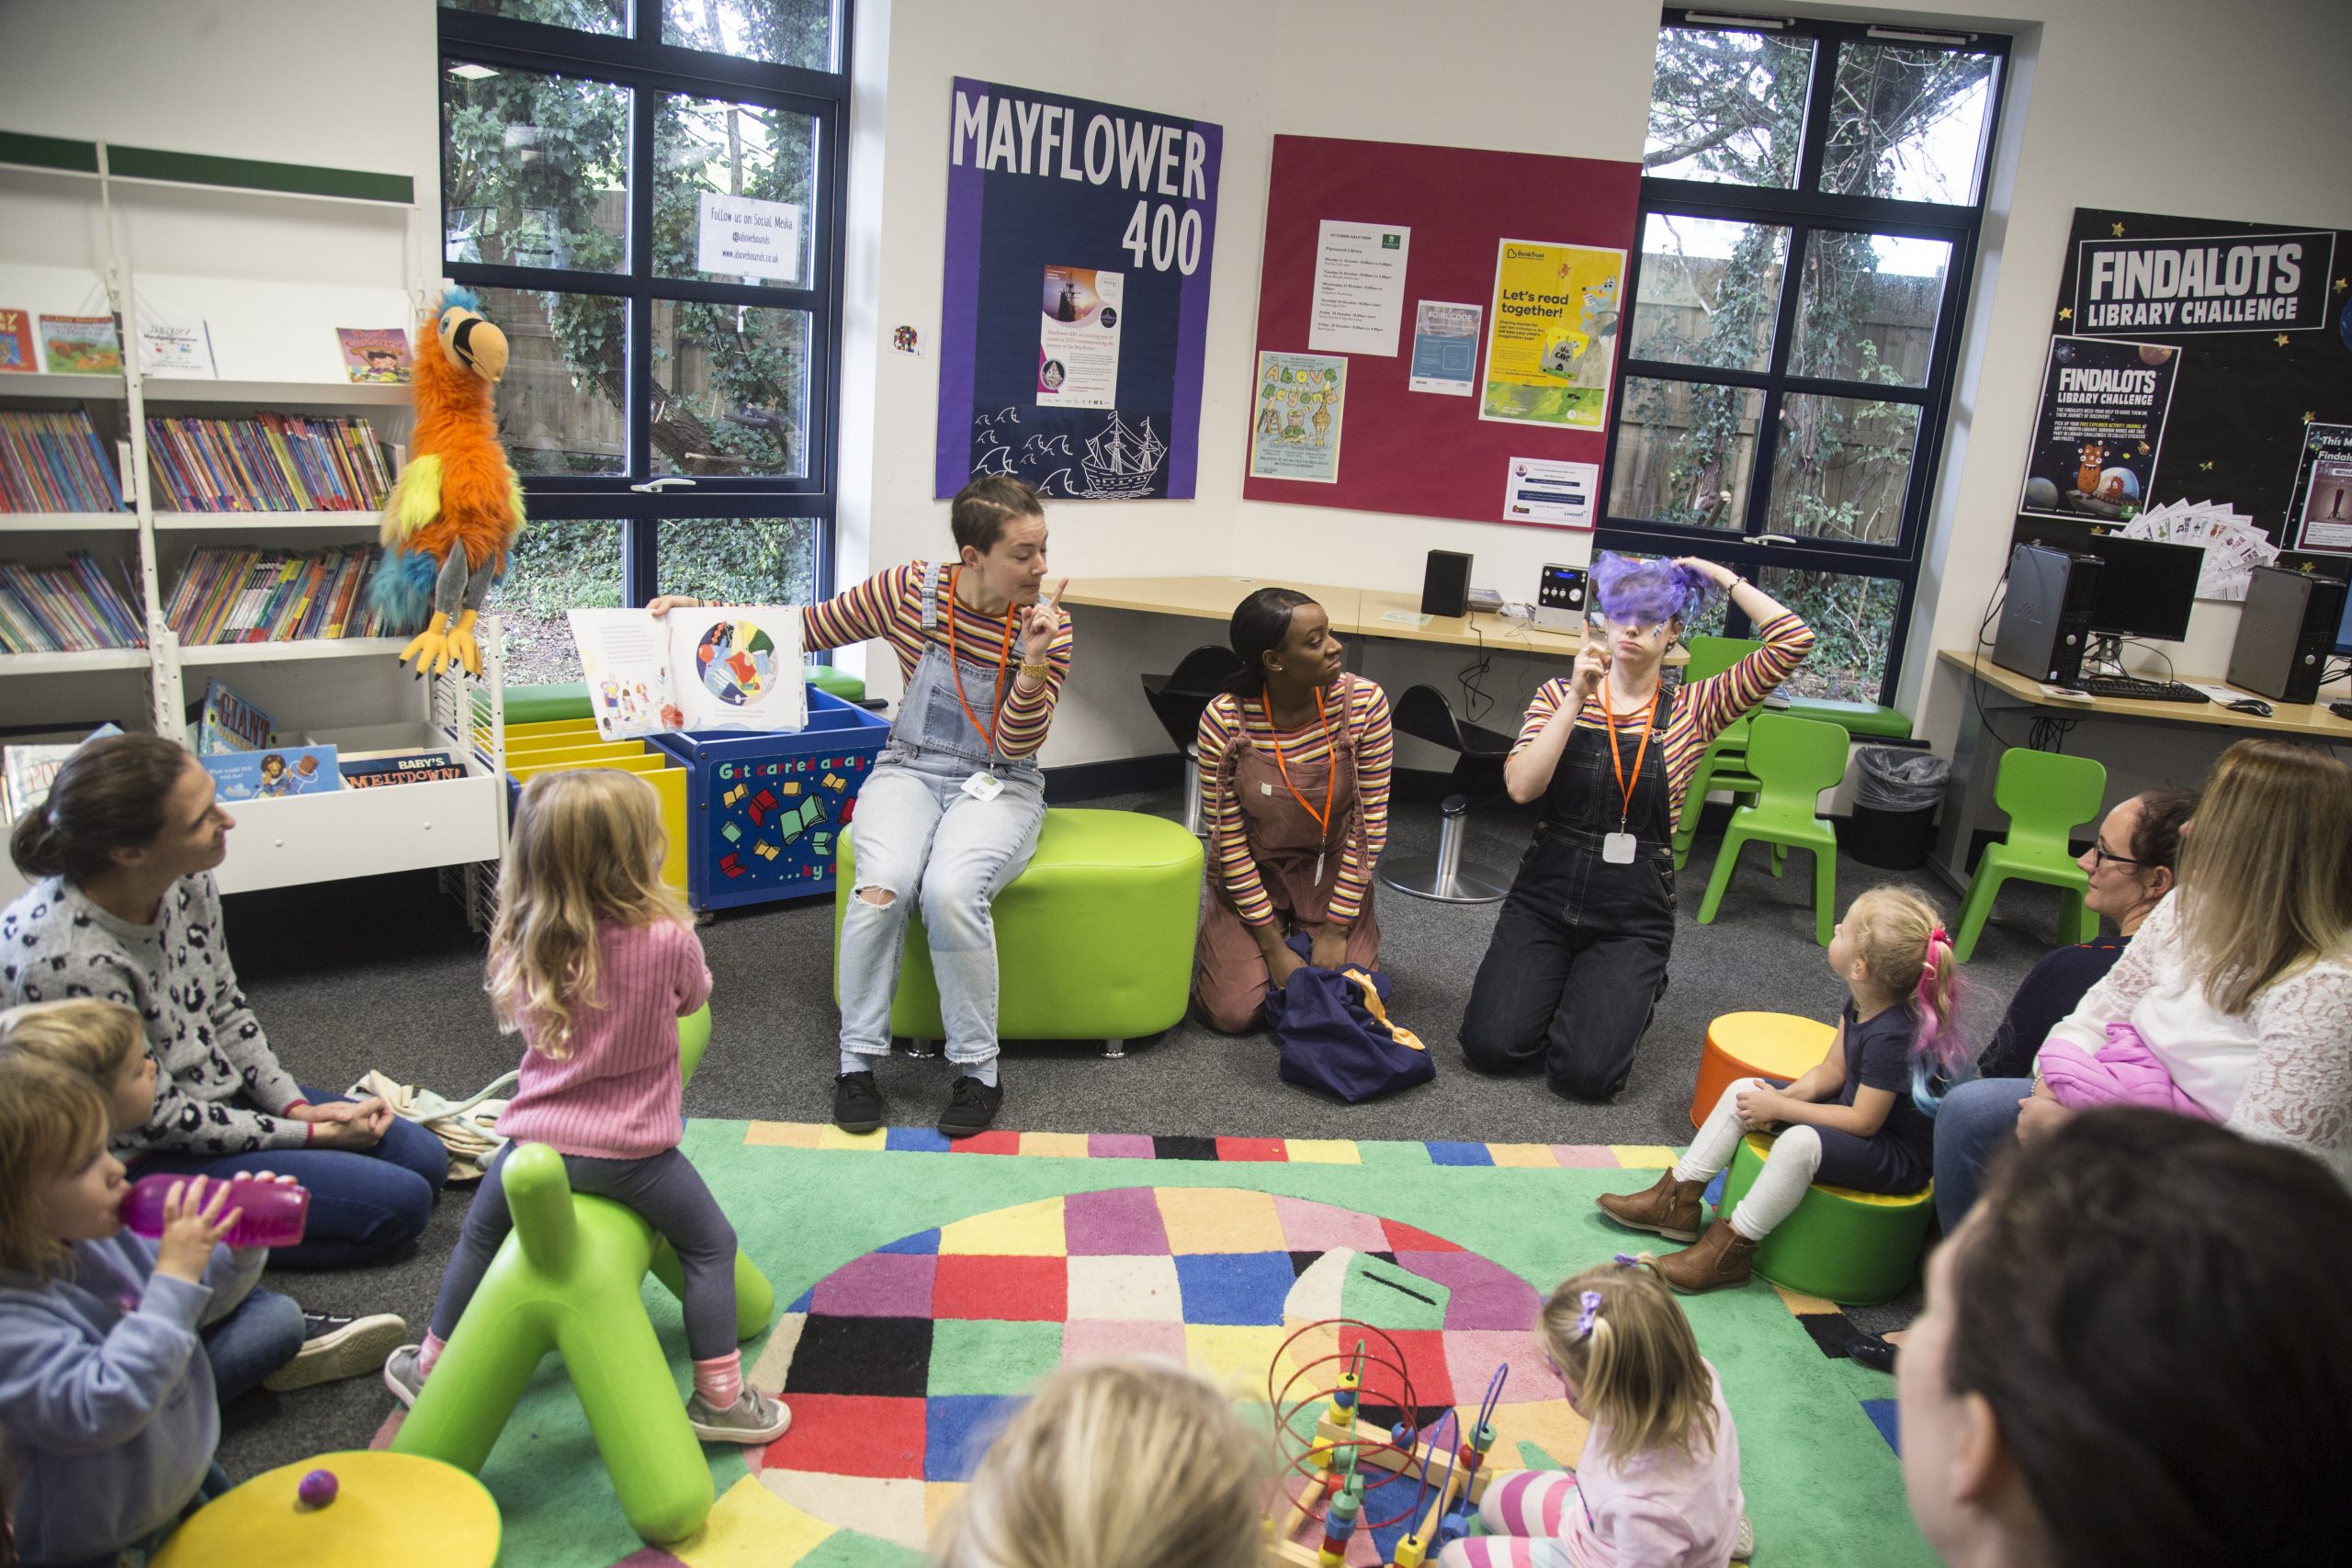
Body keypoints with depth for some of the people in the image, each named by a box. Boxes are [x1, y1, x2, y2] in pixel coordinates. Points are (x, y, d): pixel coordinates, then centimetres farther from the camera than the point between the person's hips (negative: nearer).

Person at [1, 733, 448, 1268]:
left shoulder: (185, 880, -11)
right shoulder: (64, 960, -33)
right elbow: (156, 1118, -21)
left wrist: (294, 1104, -3)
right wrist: (308, 1133, -14)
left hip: (222, 1094, 8)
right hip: (146, 1160, -8)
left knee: (425, 1159, 9)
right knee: (400, 1203, -12)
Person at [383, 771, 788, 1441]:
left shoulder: (524, 943, -7)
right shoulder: (669, 936, -17)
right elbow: (693, 996, 3)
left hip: (538, 1141, 4)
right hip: (631, 1149, -3)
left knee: (479, 1235, 29)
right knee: (710, 1245, 15)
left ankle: (432, 1367, 45)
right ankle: (719, 1395, 13)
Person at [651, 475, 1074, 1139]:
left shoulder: (1047, 625, -6)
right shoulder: (909, 589, -6)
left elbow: (1017, 746, -10)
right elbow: (809, 629, 7)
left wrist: (1033, 663, -27)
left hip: (997, 785, -1)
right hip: (909, 769, 1)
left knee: (951, 890, -33)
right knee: (883, 884, -31)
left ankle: (977, 1070, -16)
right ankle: (858, 1061, -13)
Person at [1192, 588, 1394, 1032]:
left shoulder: (1364, 701, -19)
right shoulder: (1224, 719, -22)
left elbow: (1371, 822, -12)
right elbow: (1229, 839, -14)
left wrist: (1336, 931, -12)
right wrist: (1272, 945, -13)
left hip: (1333, 874, 1)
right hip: (1251, 876, -1)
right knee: (1233, 1012, -11)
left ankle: (1326, 933, 22)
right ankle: (1222, 946, 22)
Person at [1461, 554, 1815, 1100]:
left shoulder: (1691, 711, 1)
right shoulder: (1560, 695, 2)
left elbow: (1793, 642, -8)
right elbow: (1522, 787, -14)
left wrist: (1721, 577, -3)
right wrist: (1577, 698, -17)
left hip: (1634, 917, -1)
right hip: (1545, 897, 1)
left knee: (1584, 1072, -16)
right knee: (1490, 1046, -14)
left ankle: (1629, 994, 18)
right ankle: (1559, 983, 19)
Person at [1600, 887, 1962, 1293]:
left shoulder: (1892, 1036, -31)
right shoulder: (1860, 1003, -4)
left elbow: (1863, 1121, -26)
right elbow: (1830, 1073, 4)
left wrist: (1780, 1107, -20)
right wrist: (1784, 1097, -14)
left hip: (1902, 1154, -10)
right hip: (1858, 1107, 10)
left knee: (1800, 1142, -36)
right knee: (1744, 1091, 3)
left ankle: (1730, 1251, -21)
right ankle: (1678, 1200, 7)